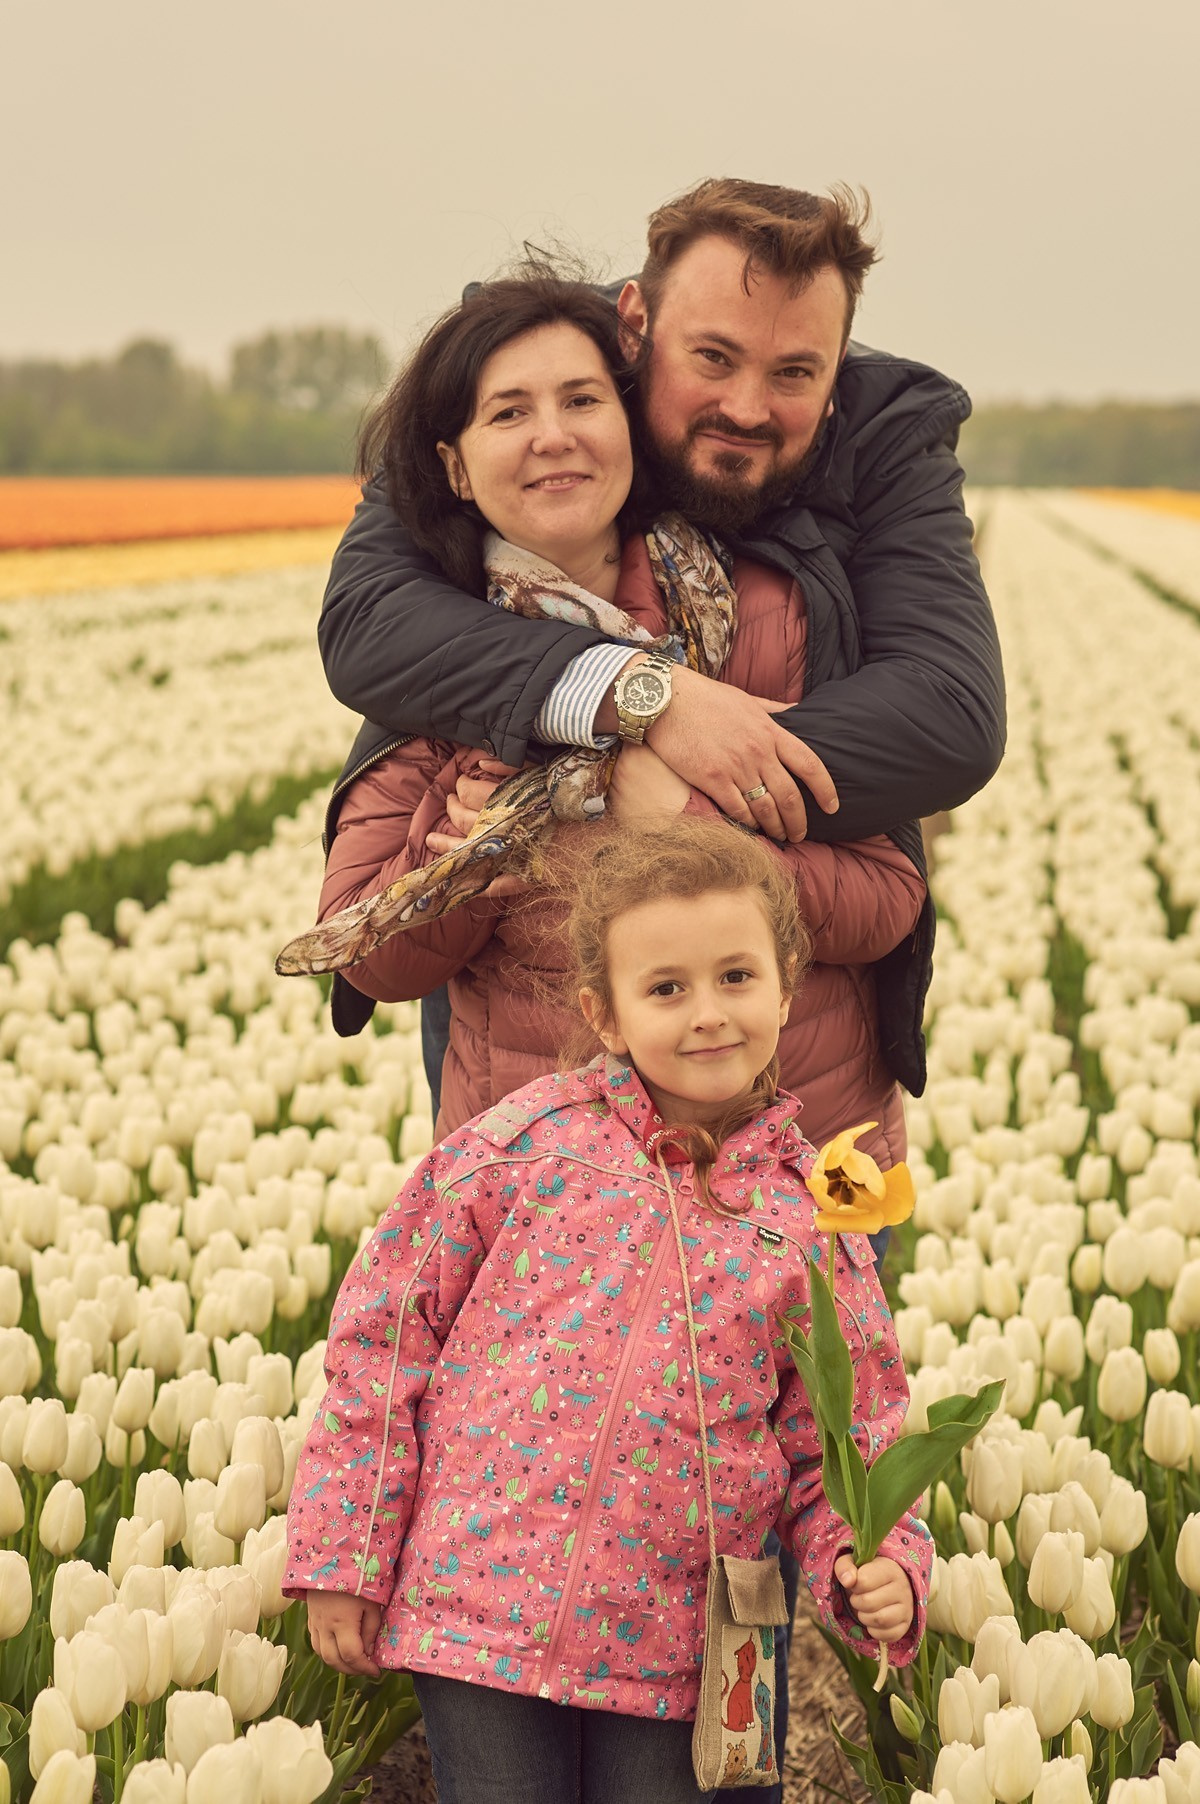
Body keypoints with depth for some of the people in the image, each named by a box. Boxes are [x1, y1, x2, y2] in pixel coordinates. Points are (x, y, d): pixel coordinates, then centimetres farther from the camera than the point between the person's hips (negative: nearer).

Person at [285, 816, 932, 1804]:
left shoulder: (813, 1212, 1)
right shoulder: (526, 1144, -5)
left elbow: (838, 1440, 7)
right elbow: (386, 1332, 0)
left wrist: (876, 1568, -12)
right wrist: (346, 1557, -1)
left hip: (663, 1644, 2)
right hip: (480, 1602, -1)